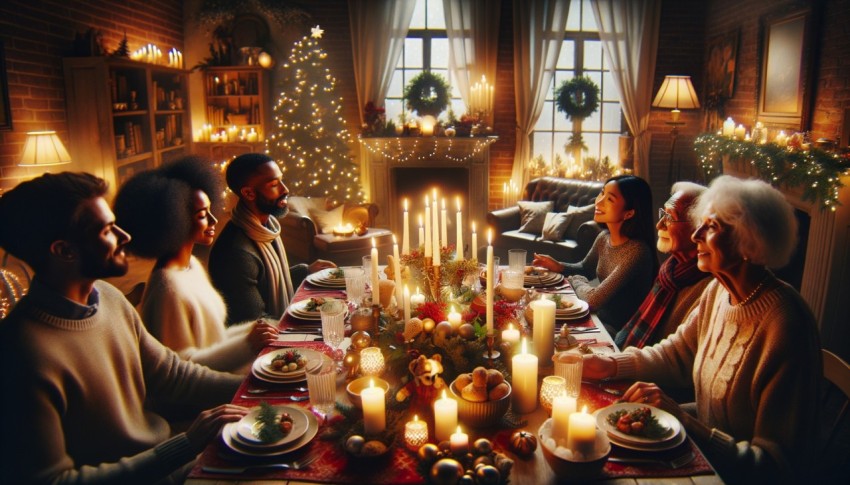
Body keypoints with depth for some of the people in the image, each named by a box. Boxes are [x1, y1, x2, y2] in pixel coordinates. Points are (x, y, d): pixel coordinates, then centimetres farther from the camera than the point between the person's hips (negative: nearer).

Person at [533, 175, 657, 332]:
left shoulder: (637, 252, -27)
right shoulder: (603, 238, -2)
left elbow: (594, 299, -29)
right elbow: (584, 269, 16)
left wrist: (576, 280, -9)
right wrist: (558, 267, -4)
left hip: (618, 331, -6)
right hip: (599, 317, 6)